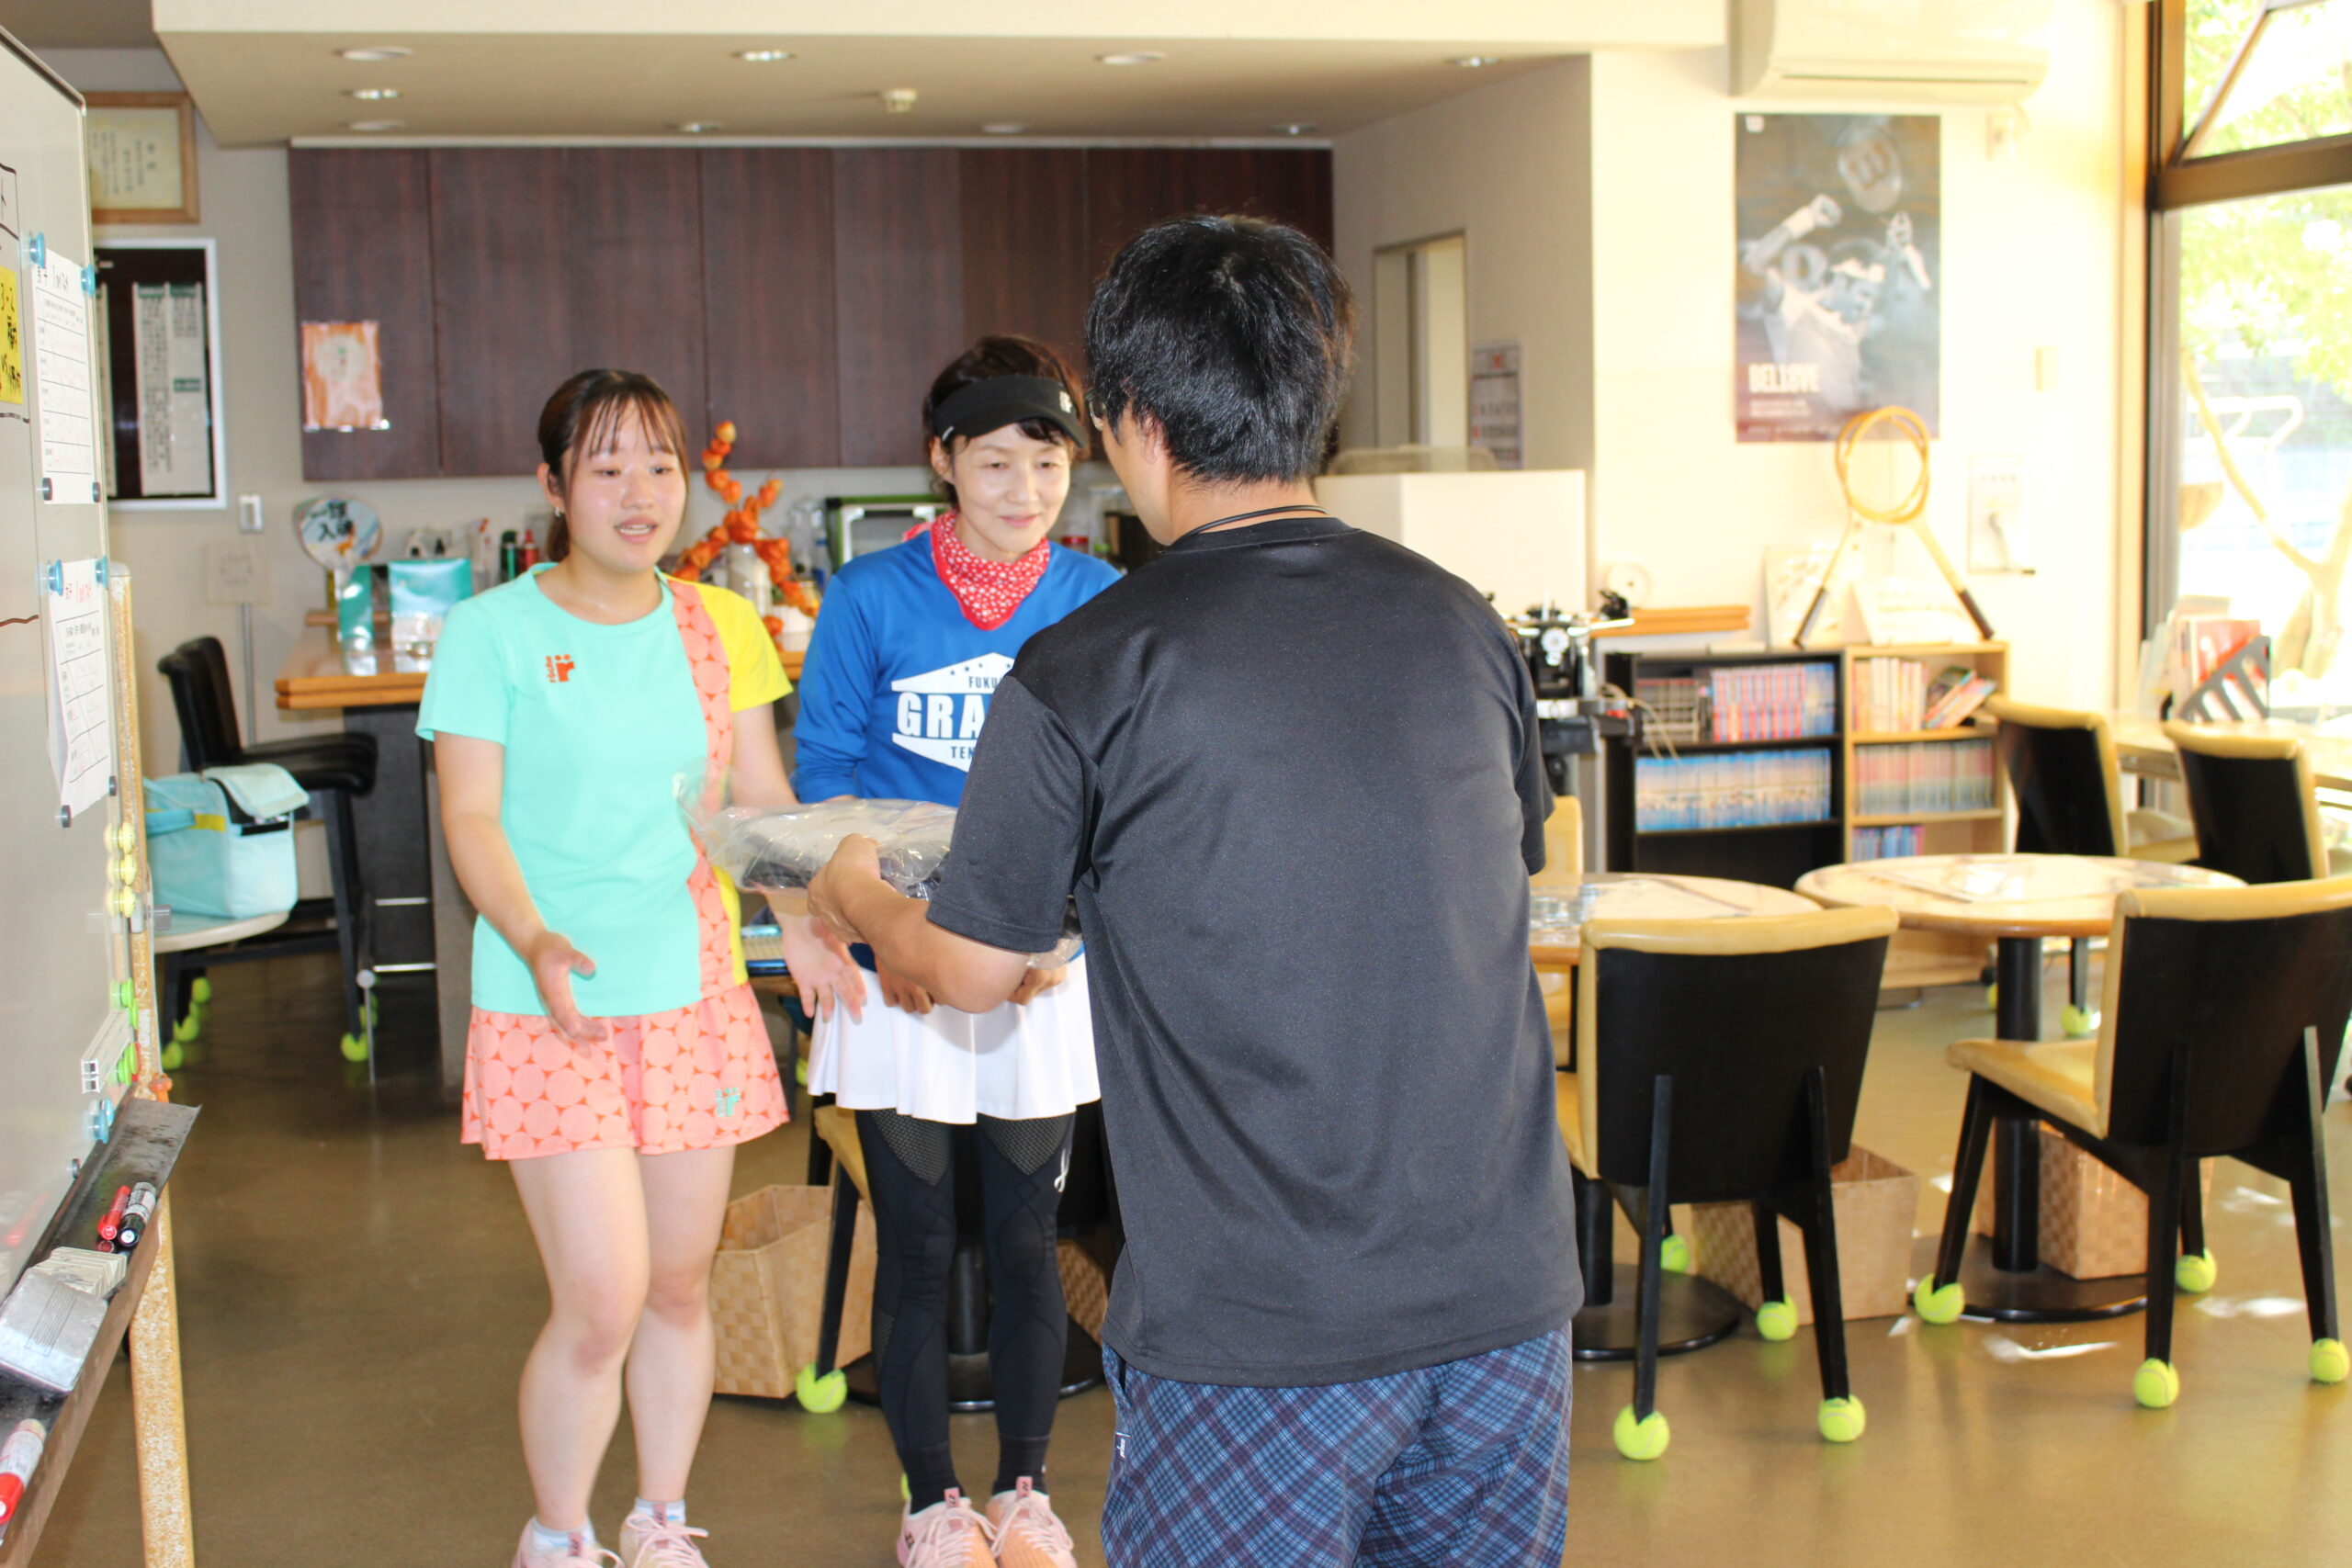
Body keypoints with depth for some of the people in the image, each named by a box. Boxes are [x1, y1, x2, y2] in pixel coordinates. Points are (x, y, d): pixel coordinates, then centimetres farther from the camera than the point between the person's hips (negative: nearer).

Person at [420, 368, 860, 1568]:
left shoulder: (720, 628, 6)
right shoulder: (492, 632, -5)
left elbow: (763, 798, 6)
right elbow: (472, 820, -8)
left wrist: (803, 919, -13)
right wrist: (536, 943, -26)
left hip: (695, 993, 4)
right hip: (552, 1007, -4)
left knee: (680, 1288, 12)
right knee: (601, 1306, -7)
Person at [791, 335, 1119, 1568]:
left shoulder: (1098, 603, 1)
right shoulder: (869, 597, -4)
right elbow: (826, 780, -2)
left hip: (1045, 971, 1)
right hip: (900, 977, -1)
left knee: (1026, 1237, 11)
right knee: (916, 1244, 8)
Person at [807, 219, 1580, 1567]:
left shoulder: (1086, 673, -12)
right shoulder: (1462, 622, 1)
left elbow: (977, 972, -1)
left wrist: (855, 899, 22)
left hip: (1259, 1326, -4)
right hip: (1506, 1291, 5)